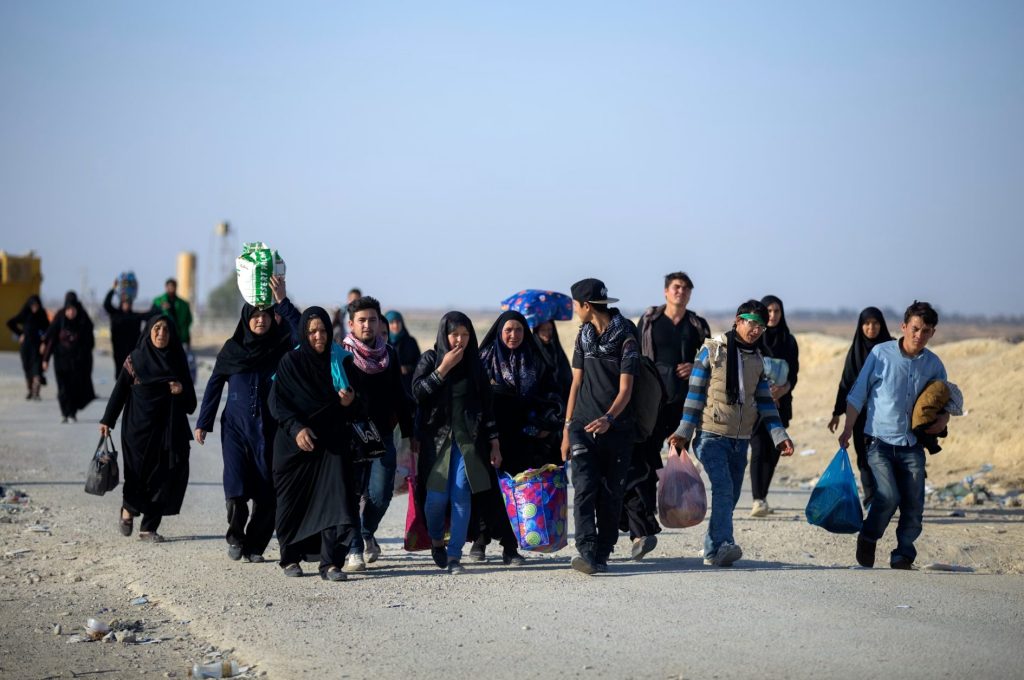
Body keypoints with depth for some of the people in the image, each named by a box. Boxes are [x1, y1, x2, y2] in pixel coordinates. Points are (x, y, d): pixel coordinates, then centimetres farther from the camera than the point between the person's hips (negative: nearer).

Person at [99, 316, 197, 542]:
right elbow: (120, 390, 0)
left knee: (164, 476, -3)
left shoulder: (177, 360, 8)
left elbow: (190, 401, 12)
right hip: (140, 427, -3)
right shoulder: (136, 358, -1)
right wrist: (107, 421, -4)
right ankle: (128, 509, 29)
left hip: (168, 428, 3)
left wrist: (182, 389, -10)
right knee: (139, 473, -1)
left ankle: (149, 527, 5)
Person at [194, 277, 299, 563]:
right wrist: (203, 423, 7)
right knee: (236, 487, -12)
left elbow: (302, 332, -19)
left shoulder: (280, 347, 1)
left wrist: (283, 302, -26)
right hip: (236, 425, 0)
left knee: (266, 491, -2)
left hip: (270, 429, 0)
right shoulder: (232, 349, 4)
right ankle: (235, 537, 11)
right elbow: (214, 385, 9)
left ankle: (255, 546, 12)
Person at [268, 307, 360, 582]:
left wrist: (350, 401, -9)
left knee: (335, 498, -12)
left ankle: (331, 563, -15)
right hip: (295, 443, -1)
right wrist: (296, 428, -21)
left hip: (332, 442, 1)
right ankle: (290, 557, 22)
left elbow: (351, 397, 15)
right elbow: (277, 402, -7)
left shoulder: (341, 361, 6)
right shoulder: (291, 362, -2)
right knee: (293, 500, 5)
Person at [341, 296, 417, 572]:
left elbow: (400, 396, 17)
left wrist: (409, 433, 16)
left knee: (380, 495, -2)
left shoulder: (389, 354, 11)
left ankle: (366, 534, 25)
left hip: (382, 435, 3)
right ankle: (354, 550, 4)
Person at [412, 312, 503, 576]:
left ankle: (454, 556, -7)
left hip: (468, 438, 1)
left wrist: (494, 443, 8)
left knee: (462, 495, -8)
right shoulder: (430, 359, 3)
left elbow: (486, 404, 10)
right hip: (437, 437, -1)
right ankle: (436, 540, 22)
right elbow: (417, 392, -11)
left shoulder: (474, 364, 9)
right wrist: (443, 368, -16)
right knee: (437, 495, -6)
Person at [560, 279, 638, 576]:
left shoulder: (625, 337, -6)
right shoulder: (584, 336, 12)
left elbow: (625, 388, -12)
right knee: (584, 489, -12)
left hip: (617, 428, -3)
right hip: (583, 428, 3)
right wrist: (567, 429, 12)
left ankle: (602, 554, 12)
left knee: (611, 495, 2)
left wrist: (609, 418, -29)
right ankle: (586, 552, -21)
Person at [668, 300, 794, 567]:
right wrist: (684, 432, -8)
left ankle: (712, 550, 15)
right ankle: (723, 545, -30)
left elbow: (765, 400, 14)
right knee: (723, 487, -22)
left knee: (730, 495, 6)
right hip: (711, 435, -6)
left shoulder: (757, 359, 13)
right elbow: (695, 392, -4)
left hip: (740, 439, 6)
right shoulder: (712, 350, -2)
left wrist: (779, 435, 3)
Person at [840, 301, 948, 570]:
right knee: (888, 496, -18)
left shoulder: (934, 365, 6)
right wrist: (848, 429, -4)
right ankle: (868, 538, 9)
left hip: (913, 446, 3)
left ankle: (903, 556, 15)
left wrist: (943, 419, -2)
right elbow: (858, 394, 2)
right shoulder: (881, 353, -3)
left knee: (913, 506, -1)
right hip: (880, 440, -3)